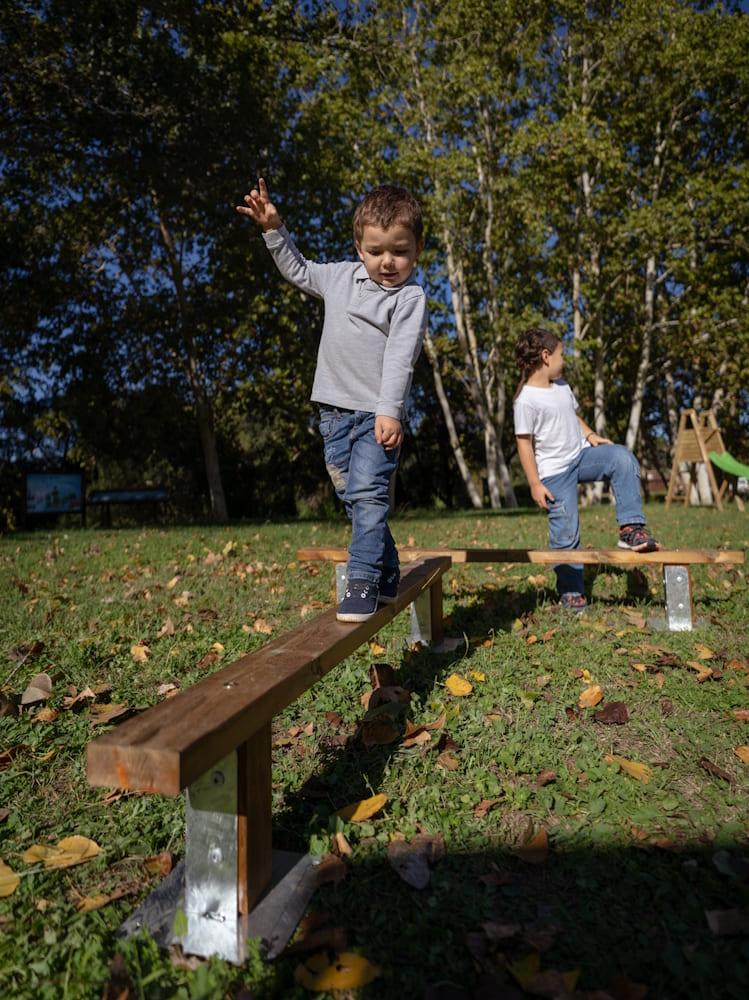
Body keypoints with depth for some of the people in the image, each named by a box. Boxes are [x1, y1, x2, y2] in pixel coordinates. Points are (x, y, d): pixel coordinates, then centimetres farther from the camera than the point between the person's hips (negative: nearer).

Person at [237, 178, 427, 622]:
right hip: (335, 408, 6)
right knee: (353, 497, 10)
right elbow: (298, 270, 31)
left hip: (377, 413, -6)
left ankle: (363, 583, -12)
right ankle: (387, 576, 23)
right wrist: (274, 229, 23)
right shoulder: (341, 276, 14)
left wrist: (390, 411, -25)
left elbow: (400, 355, -16)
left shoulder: (411, 297, -5)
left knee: (368, 493, -18)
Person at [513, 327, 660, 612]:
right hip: (555, 472, -7)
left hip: (582, 455, 7)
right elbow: (524, 442, -14)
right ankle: (570, 592, 13)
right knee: (565, 533, -4)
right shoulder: (526, 399, -14)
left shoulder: (561, 385, 11)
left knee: (623, 458, -21)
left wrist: (590, 435, 4)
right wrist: (535, 484, -15)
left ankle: (630, 529, -16)